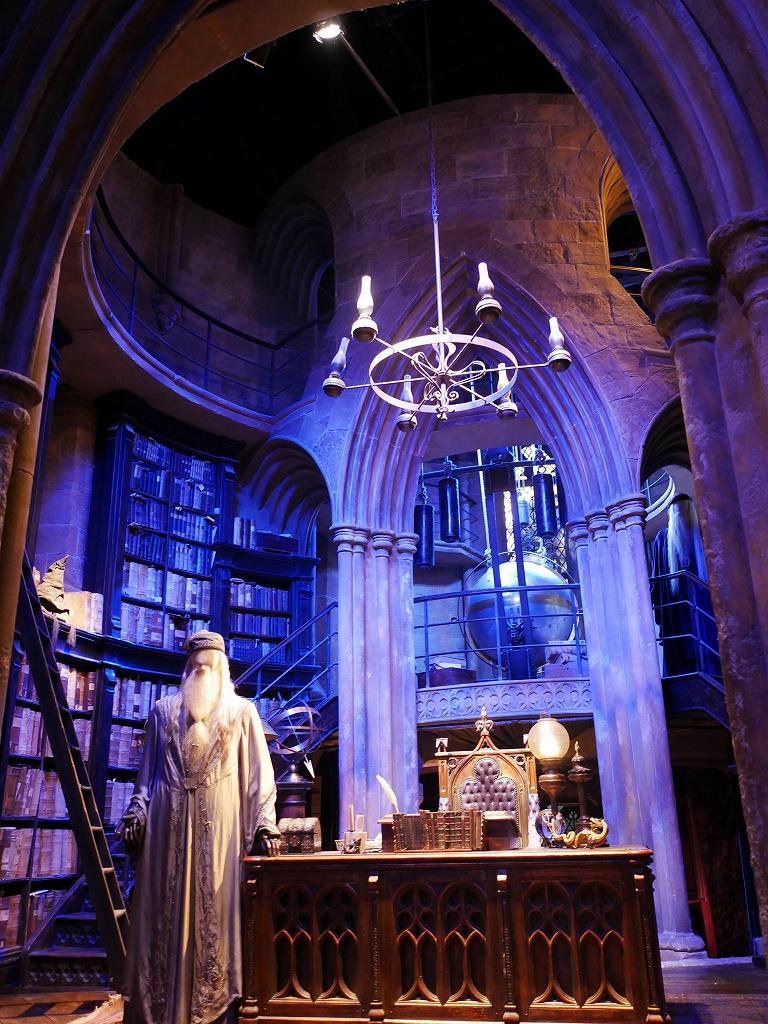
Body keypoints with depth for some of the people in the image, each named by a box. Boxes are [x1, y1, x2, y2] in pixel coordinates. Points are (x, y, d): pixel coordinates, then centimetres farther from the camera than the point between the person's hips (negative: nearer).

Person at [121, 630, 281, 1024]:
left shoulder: (242, 712, 8)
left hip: (219, 826, -2)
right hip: (168, 823, 2)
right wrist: (136, 813, 3)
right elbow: (148, 770, 16)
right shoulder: (163, 711, 15)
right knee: (164, 913, 4)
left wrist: (264, 824, -5)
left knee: (214, 911, -2)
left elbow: (259, 773, 4)